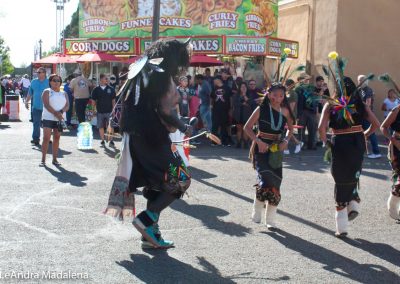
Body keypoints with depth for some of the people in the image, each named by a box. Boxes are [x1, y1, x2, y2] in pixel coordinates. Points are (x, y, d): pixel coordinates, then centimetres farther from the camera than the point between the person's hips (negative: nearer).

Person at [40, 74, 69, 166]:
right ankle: (43, 159, -6)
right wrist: (55, 113, -21)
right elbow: (46, 105, -11)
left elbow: (67, 106, 2)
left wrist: (61, 112, -18)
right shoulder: (47, 92, 2)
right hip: (48, 118, -4)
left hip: (60, 119, 4)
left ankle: (54, 159, 12)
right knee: (46, 138, -9)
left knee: (57, 138, 6)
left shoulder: (64, 94, 14)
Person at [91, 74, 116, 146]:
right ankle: (102, 140, 19)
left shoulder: (111, 89, 2)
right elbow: (94, 100, 9)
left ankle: (111, 140, 0)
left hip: (109, 111, -1)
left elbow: (113, 100, 6)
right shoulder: (96, 90, 2)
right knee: (101, 127, 7)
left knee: (110, 127, -5)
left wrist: (113, 110, 1)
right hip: (100, 111, 1)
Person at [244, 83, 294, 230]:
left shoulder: (285, 111, 3)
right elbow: (247, 127, -5)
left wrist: (286, 141, -3)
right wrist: (259, 141, -17)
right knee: (266, 179, -21)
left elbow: (290, 128, 17)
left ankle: (270, 220, 16)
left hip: (276, 150, 4)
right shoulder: (261, 109, -7)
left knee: (275, 184, 3)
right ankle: (257, 210, 4)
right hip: (262, 148, -4)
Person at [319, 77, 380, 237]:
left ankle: (342, 227, 7)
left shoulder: (331, 105, 2)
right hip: (357, 144, 2)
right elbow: (376, 124, 0)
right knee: (353, 177, 28)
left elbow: (321, 127, -11)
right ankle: (353, 205, 9)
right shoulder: (359, 104, 7)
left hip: (339, 144, -2)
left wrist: (325, 142, 5)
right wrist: (364, 135, 15)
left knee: (341, 181, 7)